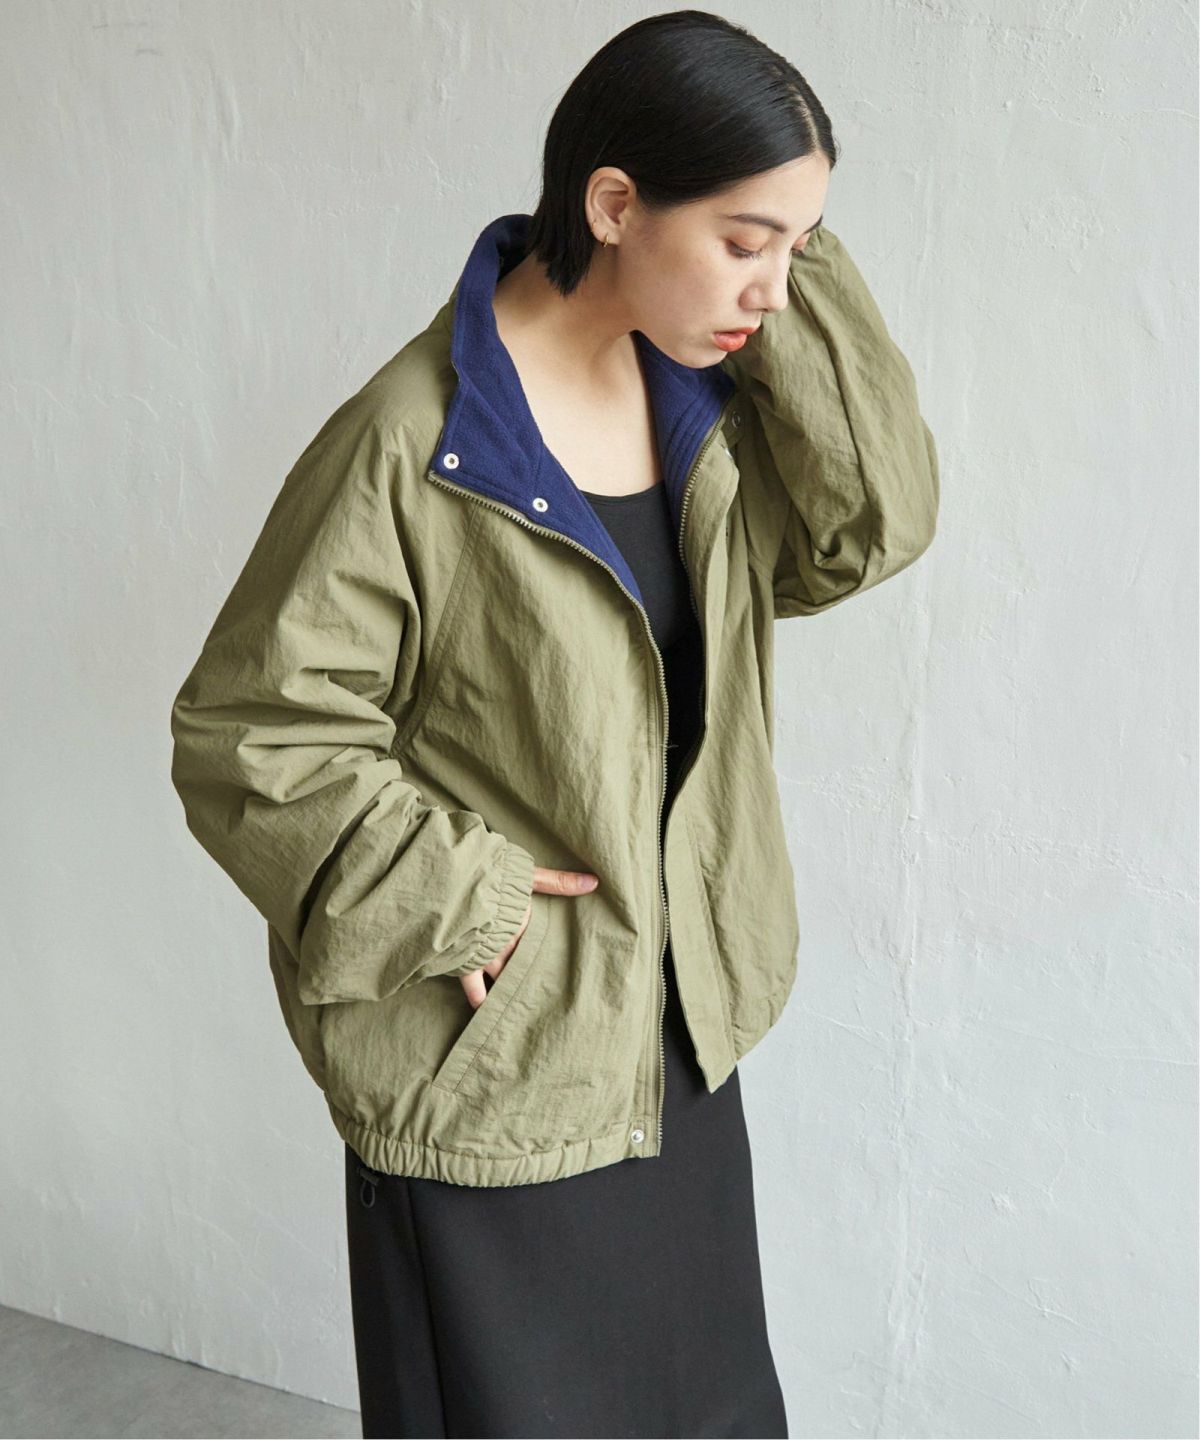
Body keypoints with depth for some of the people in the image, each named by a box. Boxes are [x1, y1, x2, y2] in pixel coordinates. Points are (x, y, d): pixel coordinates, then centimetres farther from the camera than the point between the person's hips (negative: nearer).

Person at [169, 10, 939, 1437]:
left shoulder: (697, 392, 0)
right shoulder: (408, 448, -22)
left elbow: (872, 522, -8)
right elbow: (244, 732, -17)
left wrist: (802, 278, -13)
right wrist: (451, 897, -18)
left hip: (679, 1032, 7)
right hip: (491, 1070, -6)